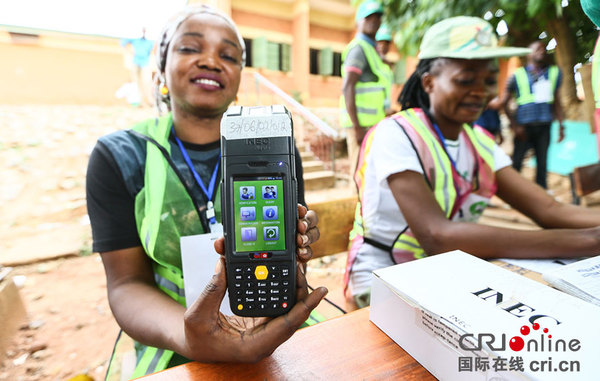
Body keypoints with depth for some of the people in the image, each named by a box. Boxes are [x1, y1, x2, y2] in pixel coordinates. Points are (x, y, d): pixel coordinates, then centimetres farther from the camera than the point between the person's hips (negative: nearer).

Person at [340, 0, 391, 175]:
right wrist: (357, 127, -23)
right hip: (362, 123, -9)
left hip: (370, 123, 9)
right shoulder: (359, 48, -7)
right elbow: (347, 88, -19)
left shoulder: (370, 49, 22)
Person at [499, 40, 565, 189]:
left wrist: (561, 124, 11)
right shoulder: (518, 75, 1)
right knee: (516, 162, 0)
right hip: (524, 126, -4)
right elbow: (504, 102, 0)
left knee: (542, 163, 9)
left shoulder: (554, 73, 13)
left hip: (544, 126, 4)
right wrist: (514, 125, -8)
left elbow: (556, 101, 18)